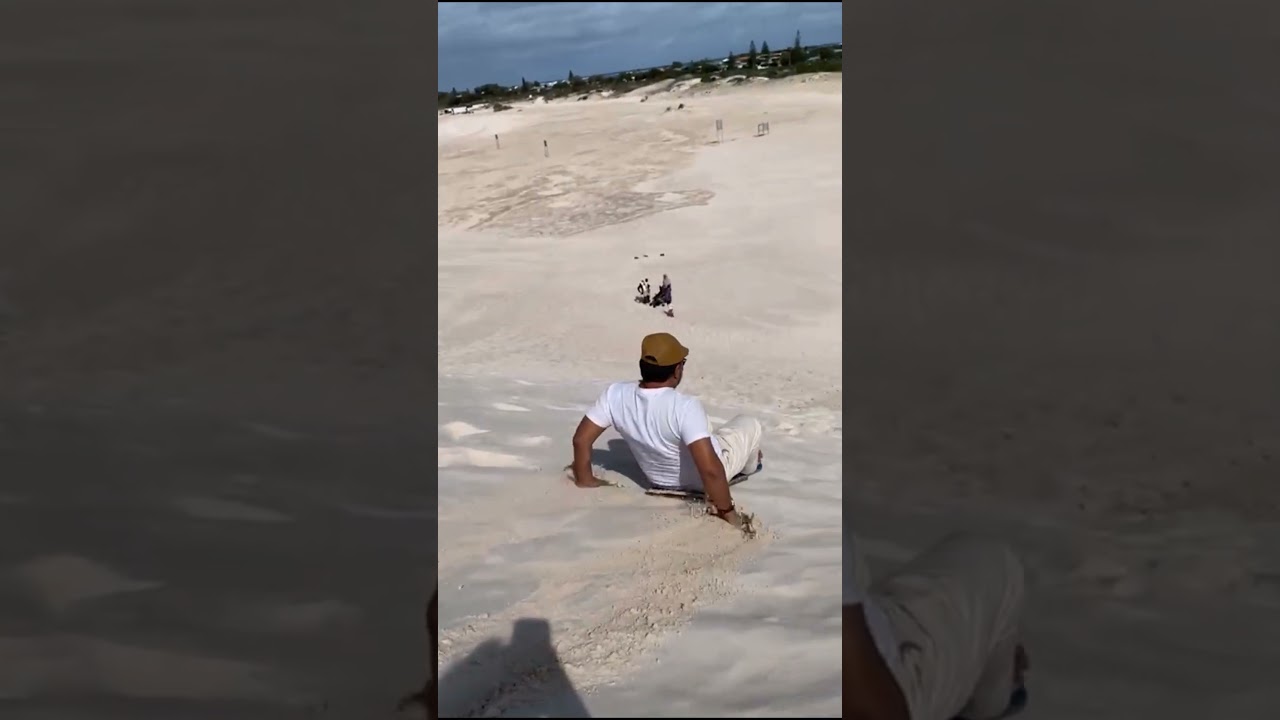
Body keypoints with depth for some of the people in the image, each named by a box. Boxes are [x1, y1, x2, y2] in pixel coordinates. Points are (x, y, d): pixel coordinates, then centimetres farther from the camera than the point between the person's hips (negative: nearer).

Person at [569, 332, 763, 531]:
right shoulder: (685, 406, -39)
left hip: (660, 480, 5)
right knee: (751, 425, 22)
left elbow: (581, 439, -18)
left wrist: (585, 480, -3)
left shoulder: (615, 394, -24)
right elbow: (711, 470, -42)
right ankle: (749, 464, 52)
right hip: (702, 481, -4)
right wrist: (727, 511, -27)